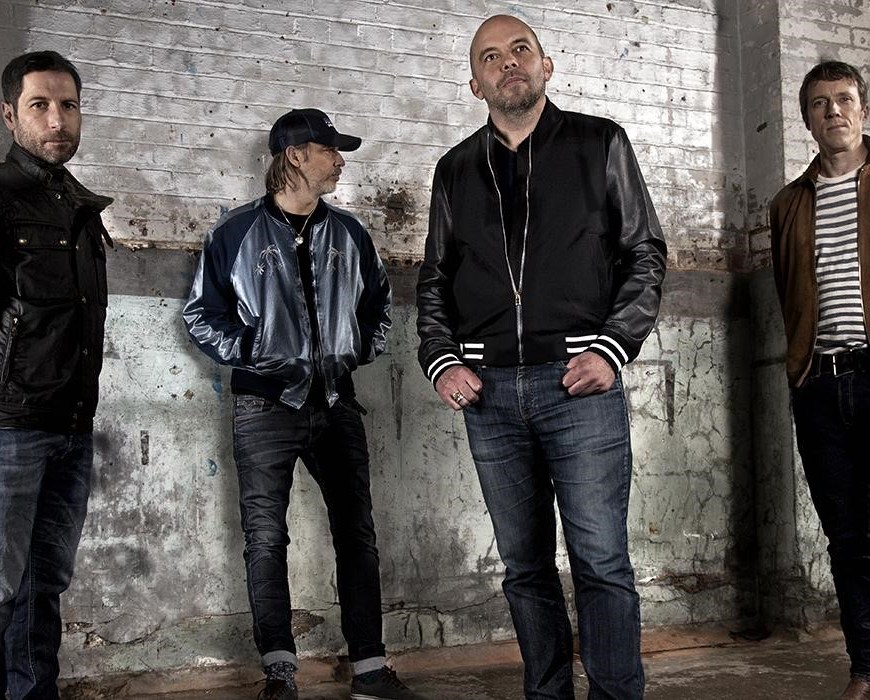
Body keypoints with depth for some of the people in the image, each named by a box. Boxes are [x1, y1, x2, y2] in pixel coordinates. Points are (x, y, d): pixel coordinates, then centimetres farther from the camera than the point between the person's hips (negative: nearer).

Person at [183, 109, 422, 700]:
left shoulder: (348, 234, 11)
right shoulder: (237, 233, 1)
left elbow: (379, 299, 24)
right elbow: (202, 313, 4)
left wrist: (364, 350, 10)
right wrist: (250, 354, -7)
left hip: (337, 405, 3)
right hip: (265, 407, -3)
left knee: (357, 534, 3)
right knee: (266, 537, -3)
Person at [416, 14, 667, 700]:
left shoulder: (600, 143, 8)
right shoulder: (456, 170, 16)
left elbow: (646, 253, 6)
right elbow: (434, 280, 19)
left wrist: (612, 348, -7)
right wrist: (442, 362, 3)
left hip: (579, 382, -3)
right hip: (489, 389, 3)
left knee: (602, 561, -6)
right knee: (525, 565, 8)